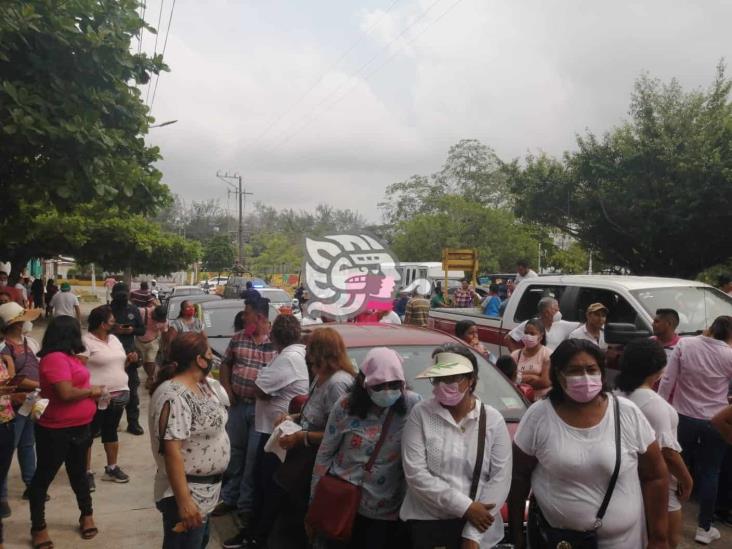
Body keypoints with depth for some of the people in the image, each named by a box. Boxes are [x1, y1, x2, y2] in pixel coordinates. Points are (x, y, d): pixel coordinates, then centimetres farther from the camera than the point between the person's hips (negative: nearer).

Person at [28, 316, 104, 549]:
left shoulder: (67, 356, 7)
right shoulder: (55, 358, -22)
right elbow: (66, 393, -28)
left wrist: (92, 390, -2)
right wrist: (91, 391, -14)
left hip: (78, 427, 10)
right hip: (56, 430, -10)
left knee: (78, 472, 22)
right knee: (44, 476, 7)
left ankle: (87, 515, 36)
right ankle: (38, 527, 20)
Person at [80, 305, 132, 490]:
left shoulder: (114, 339, 13)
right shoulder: (86, 341, -11)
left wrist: (128, 359, 1)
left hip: (119, 394, 7)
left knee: (111, 431, 17)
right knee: (89, 433, 3)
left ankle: (112, 468, 27)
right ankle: (87, 472, 12)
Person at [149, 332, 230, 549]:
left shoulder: (202, 384, 3)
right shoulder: (174, 396, -26)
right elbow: (171, 451, -28)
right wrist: (184, 502, -28)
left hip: (205, 490, 9)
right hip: (187, 494, -9)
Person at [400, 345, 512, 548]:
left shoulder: (493, 420, -3)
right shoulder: (420, 414, -8)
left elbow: (501, 478, -8)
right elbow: (415, 474, -14)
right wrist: (465, 506, -18)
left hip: (479, 526, 1)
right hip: (426, 523, -1)